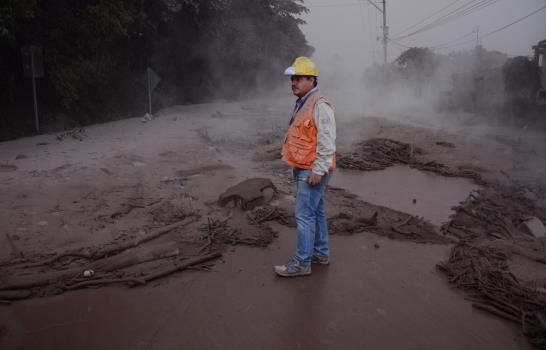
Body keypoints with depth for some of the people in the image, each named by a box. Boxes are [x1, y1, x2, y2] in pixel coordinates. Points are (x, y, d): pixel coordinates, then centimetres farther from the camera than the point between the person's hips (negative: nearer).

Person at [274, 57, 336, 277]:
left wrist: (318, 171, -24)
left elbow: (327, 142, -23)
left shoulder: (320, 105, -18)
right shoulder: (303, 104, 14)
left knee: (304, 215, -6)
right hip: (304, 169, 10)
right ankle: (321, 253, 29)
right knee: (316, 212, 17)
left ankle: (301, 263, 3)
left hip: (313, 171, -10)